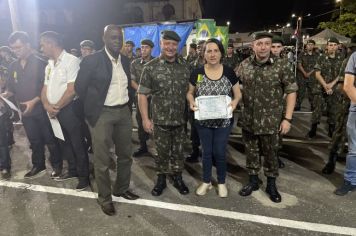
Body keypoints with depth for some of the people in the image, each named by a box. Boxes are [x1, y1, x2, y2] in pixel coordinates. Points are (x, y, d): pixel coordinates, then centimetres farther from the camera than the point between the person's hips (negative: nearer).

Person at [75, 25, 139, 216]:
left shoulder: (126, 61, 8)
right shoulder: (91, 60, -10)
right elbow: (80, 88, -4)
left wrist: (125, 103, 12)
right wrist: (93, 108, 2)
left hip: (124, 112, 6)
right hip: (102, 114, -5)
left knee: (125, 155, 16)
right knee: (102, 160, 3)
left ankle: (122, 189, 36)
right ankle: (104, 197, 22)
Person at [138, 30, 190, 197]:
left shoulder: (185, 65, 2)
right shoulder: (151, 67, -6)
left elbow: (190, 88, 11)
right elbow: (142, 94, -5)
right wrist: (145, 118, -10)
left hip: (180, 119, 2)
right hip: (160, 120, -2)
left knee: (178, 151, 15)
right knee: (162, 152, 12)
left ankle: (178, 178, 34)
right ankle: (161, 179, 32)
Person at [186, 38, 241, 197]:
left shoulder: (229, 72, -4)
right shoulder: (197, 73, -3)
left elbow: (237, 94, 3)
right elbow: (190, 92, 6)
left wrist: (234, 102, -18)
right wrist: (191, 102, -15)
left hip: (223, 121, -1)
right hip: (203, 121, 1)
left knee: (220, 152, 8)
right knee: (206, 152, 13)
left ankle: (221, 182, 31)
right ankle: (206, 182, 32)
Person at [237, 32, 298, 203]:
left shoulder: (280, 66, -8)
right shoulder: (244, 65, -1)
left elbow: (291, 91, -5)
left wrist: (287, 118, -10)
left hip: (270, 120, -2)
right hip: (248, 119, 2)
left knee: (270, 153, 11)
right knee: (251, 152, 14)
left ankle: (271, 184, 30)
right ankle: (253, 180, 34)